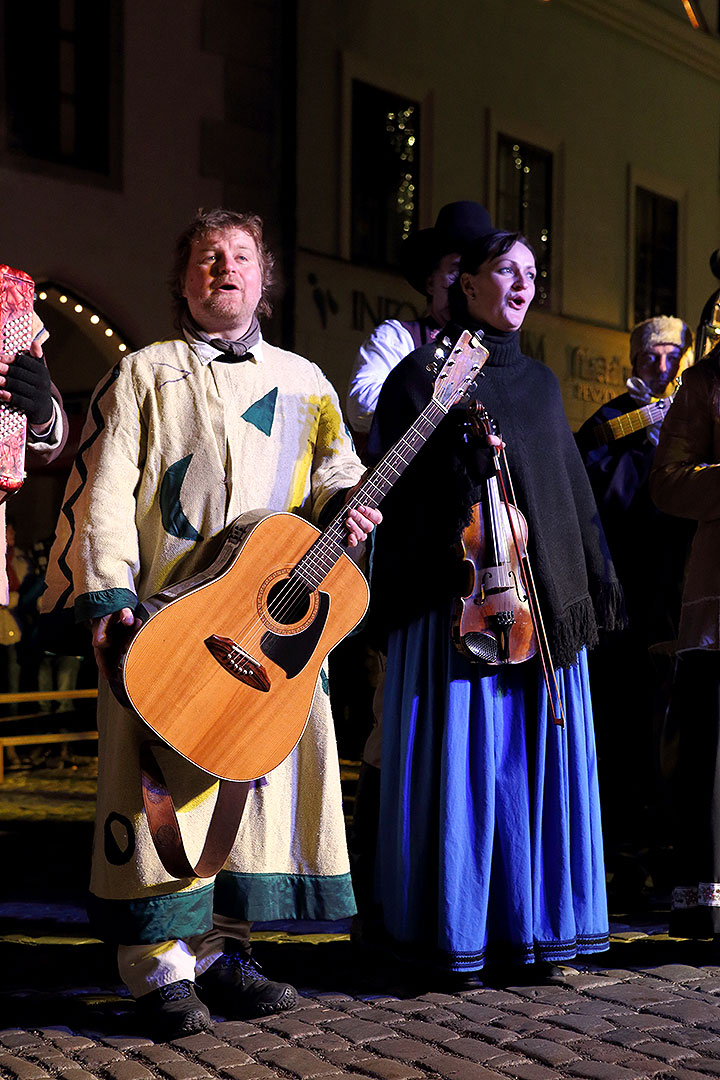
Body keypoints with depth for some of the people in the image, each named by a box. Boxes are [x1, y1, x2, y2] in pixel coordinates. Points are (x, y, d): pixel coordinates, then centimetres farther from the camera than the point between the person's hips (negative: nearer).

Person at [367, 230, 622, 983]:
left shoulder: (539, 380, 19)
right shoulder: (425, 370, 2)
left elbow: (573, 488, 20)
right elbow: (392, 483, -4)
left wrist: (597, 581, 16)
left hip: (541, 600, 6)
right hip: (460, 597, -6)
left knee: (536, 760, 6)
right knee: (463, 759, -3)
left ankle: (525, 928, 16)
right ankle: (450, 937, 7)